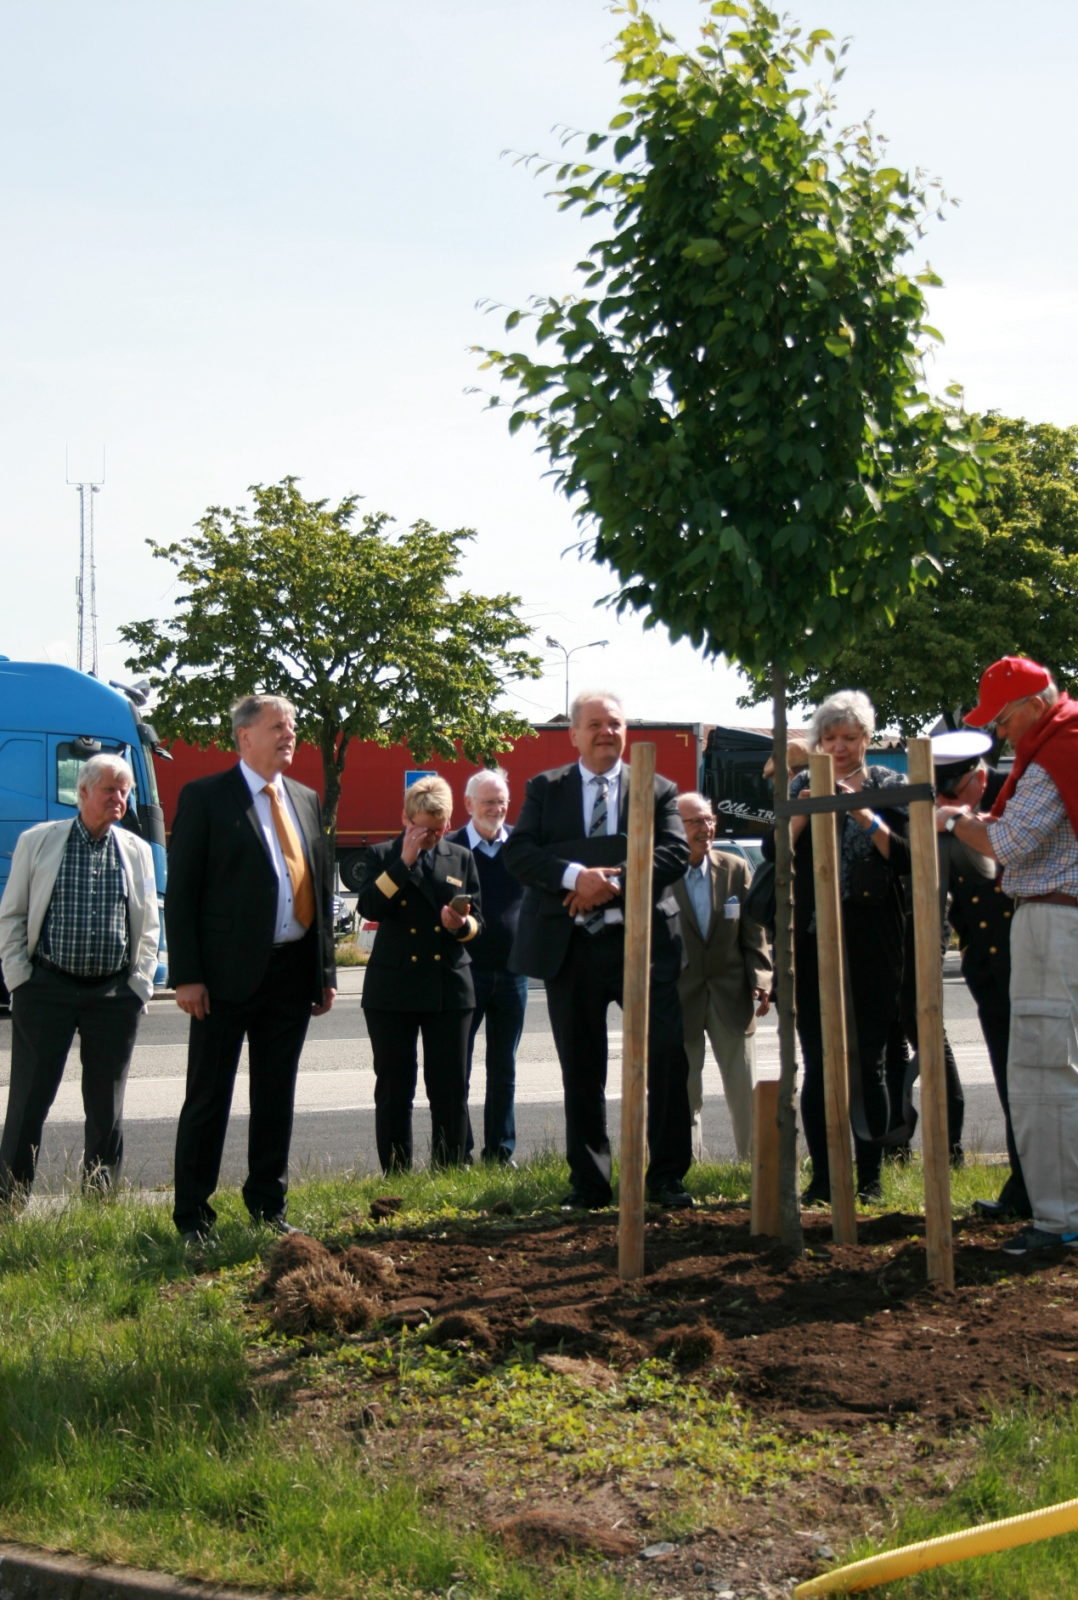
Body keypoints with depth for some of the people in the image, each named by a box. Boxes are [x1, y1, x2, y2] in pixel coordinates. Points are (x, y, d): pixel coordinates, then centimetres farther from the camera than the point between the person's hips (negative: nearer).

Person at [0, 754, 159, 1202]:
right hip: (46, 990, -2)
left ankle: (100, 1198, 16)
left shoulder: (137, 851, 10)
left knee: (106, 1104, 7)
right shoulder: (37, 841, 3)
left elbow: (149, 927, 13)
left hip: (115, 995, 2)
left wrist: (140, 985, 4)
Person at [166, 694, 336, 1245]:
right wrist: (186, 975, -13)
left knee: (277, 1096, 12)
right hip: (227, 973, -5)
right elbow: (180, 892, -7)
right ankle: (192, 1215, 10)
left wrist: (326, 971, 11)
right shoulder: (205, 797, -3)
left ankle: (268, 1207, 23)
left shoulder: (306, 800, 14)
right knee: (208, 1097, 2)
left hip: (292, 973, 5)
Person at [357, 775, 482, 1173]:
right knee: (394, 1089, 3)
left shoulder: (462, 859, 12)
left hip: (449, 987, 2)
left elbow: (477, 922, 11)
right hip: (392, 987, -2)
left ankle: (448, 1173, 12)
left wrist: (462, 924, -12)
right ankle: (395, 1175, 11)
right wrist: (405, 861, -14)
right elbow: (369, 906, -12)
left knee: (451, 1089, 3)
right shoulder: (381, 856, 5)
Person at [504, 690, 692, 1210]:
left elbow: (674, 853, -4)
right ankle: (588, 1183, 17)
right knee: (581, 1070, 7)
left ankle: (666, 1176, 3)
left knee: (667, 1052, -10)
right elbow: (518, 851, -3)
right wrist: (575, 876, -20)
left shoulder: (657, 790, 9)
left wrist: (611, 885, -18)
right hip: (569, 946, 1)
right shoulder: (544, 789, 10)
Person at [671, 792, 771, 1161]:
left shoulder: (736, 869, 3)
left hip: (730, 993, 2)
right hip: (679, 998, -2)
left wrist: (760, 980, -5)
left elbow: (753, 931, 5)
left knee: (743, 1090, 6)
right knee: (684, 1092, 6)